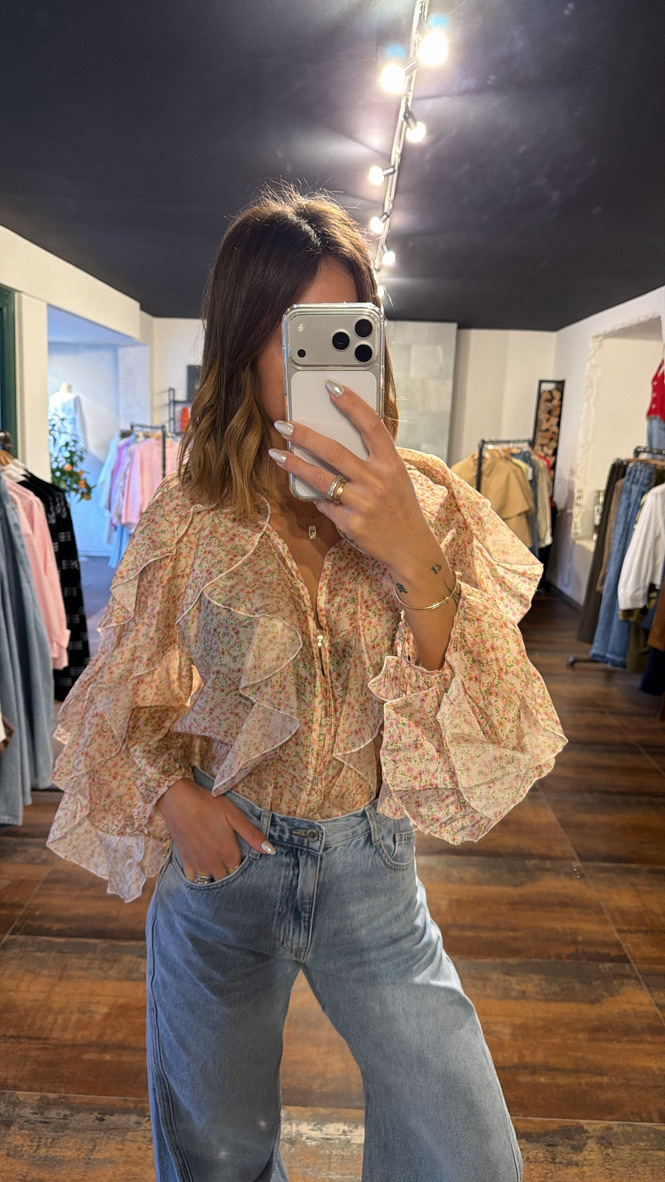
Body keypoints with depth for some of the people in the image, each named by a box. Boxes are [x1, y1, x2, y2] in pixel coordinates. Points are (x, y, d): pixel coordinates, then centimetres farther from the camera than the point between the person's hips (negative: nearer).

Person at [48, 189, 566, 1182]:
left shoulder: (429, 504, -10)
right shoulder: (187, 518, -9)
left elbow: (484, 726, -15)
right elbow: (126, 695, 4)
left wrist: (416, 560, -30)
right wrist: (172, 794, -14)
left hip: (370, 867, 0)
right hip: (220, 855, 1)